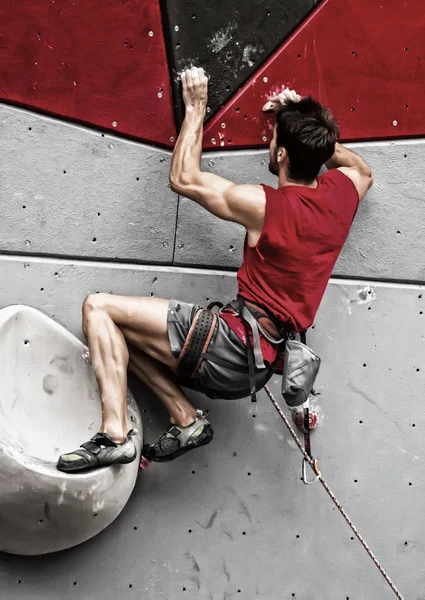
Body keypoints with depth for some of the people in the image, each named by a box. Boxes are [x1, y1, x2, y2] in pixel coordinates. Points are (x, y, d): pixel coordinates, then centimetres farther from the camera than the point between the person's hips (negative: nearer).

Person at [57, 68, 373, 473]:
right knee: (120, 330, 18)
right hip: (259, 363, 8)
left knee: (98, 308, -6)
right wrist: (311, 127, 18)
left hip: (232, 344, -8)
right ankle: (186, 419, 11)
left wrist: (195, 109, 6)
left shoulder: (264, 206, -16)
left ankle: (115, 435, -14)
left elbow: (183, 179, -2)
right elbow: (363, 169, 28)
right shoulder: (342, 191, 1)